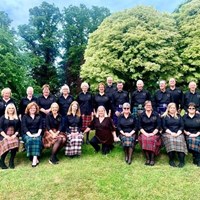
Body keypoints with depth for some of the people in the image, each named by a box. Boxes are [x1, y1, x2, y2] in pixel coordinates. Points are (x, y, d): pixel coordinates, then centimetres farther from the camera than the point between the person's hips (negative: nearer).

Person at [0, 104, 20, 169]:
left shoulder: (17, 118, 15)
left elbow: (18, 128, 10)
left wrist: (15, 135, -8)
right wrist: (5, 136, -12)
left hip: (13, 136, 2)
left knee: (15, 142, -31)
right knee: (6, 144, -32)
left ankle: (11, 161, -14)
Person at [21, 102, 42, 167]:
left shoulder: (39, 116, 19)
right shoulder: (25, 116, 13)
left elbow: (40, 126, 8)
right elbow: (24, 127, 0)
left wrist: (38, 133, -11)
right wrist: (30, 134, -15)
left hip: (36, 134, 1)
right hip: (27, 134, 0)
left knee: (37, 139, -33)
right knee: (30, 140, -33)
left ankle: (35, 158, -41)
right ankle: (35, 159, -31)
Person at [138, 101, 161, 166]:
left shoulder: (156, 114, 10)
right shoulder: (141, 115, 12)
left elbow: (159, 125, 3)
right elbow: (140, 126, 5)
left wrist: (153, 133, -10)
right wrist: (145, 133, -10)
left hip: (154, 133, -1)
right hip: (144, 133, 1)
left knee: (152, 139, -32)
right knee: (144, 139, -31)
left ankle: (152, 158, -21)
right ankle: (147, 158, -22)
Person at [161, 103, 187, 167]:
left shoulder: (179, 116, 21)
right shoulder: (164, 116, 13)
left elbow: (182, 126, 11)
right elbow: (164, 127, 2)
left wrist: (178, 133, -8)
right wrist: (171, 133, -12)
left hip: (178, 134, 2)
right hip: (168, 133, -2)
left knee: (180, 141, -31)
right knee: (170, 140, -34)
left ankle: (182, 161, -32)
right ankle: (171, 160, -26)